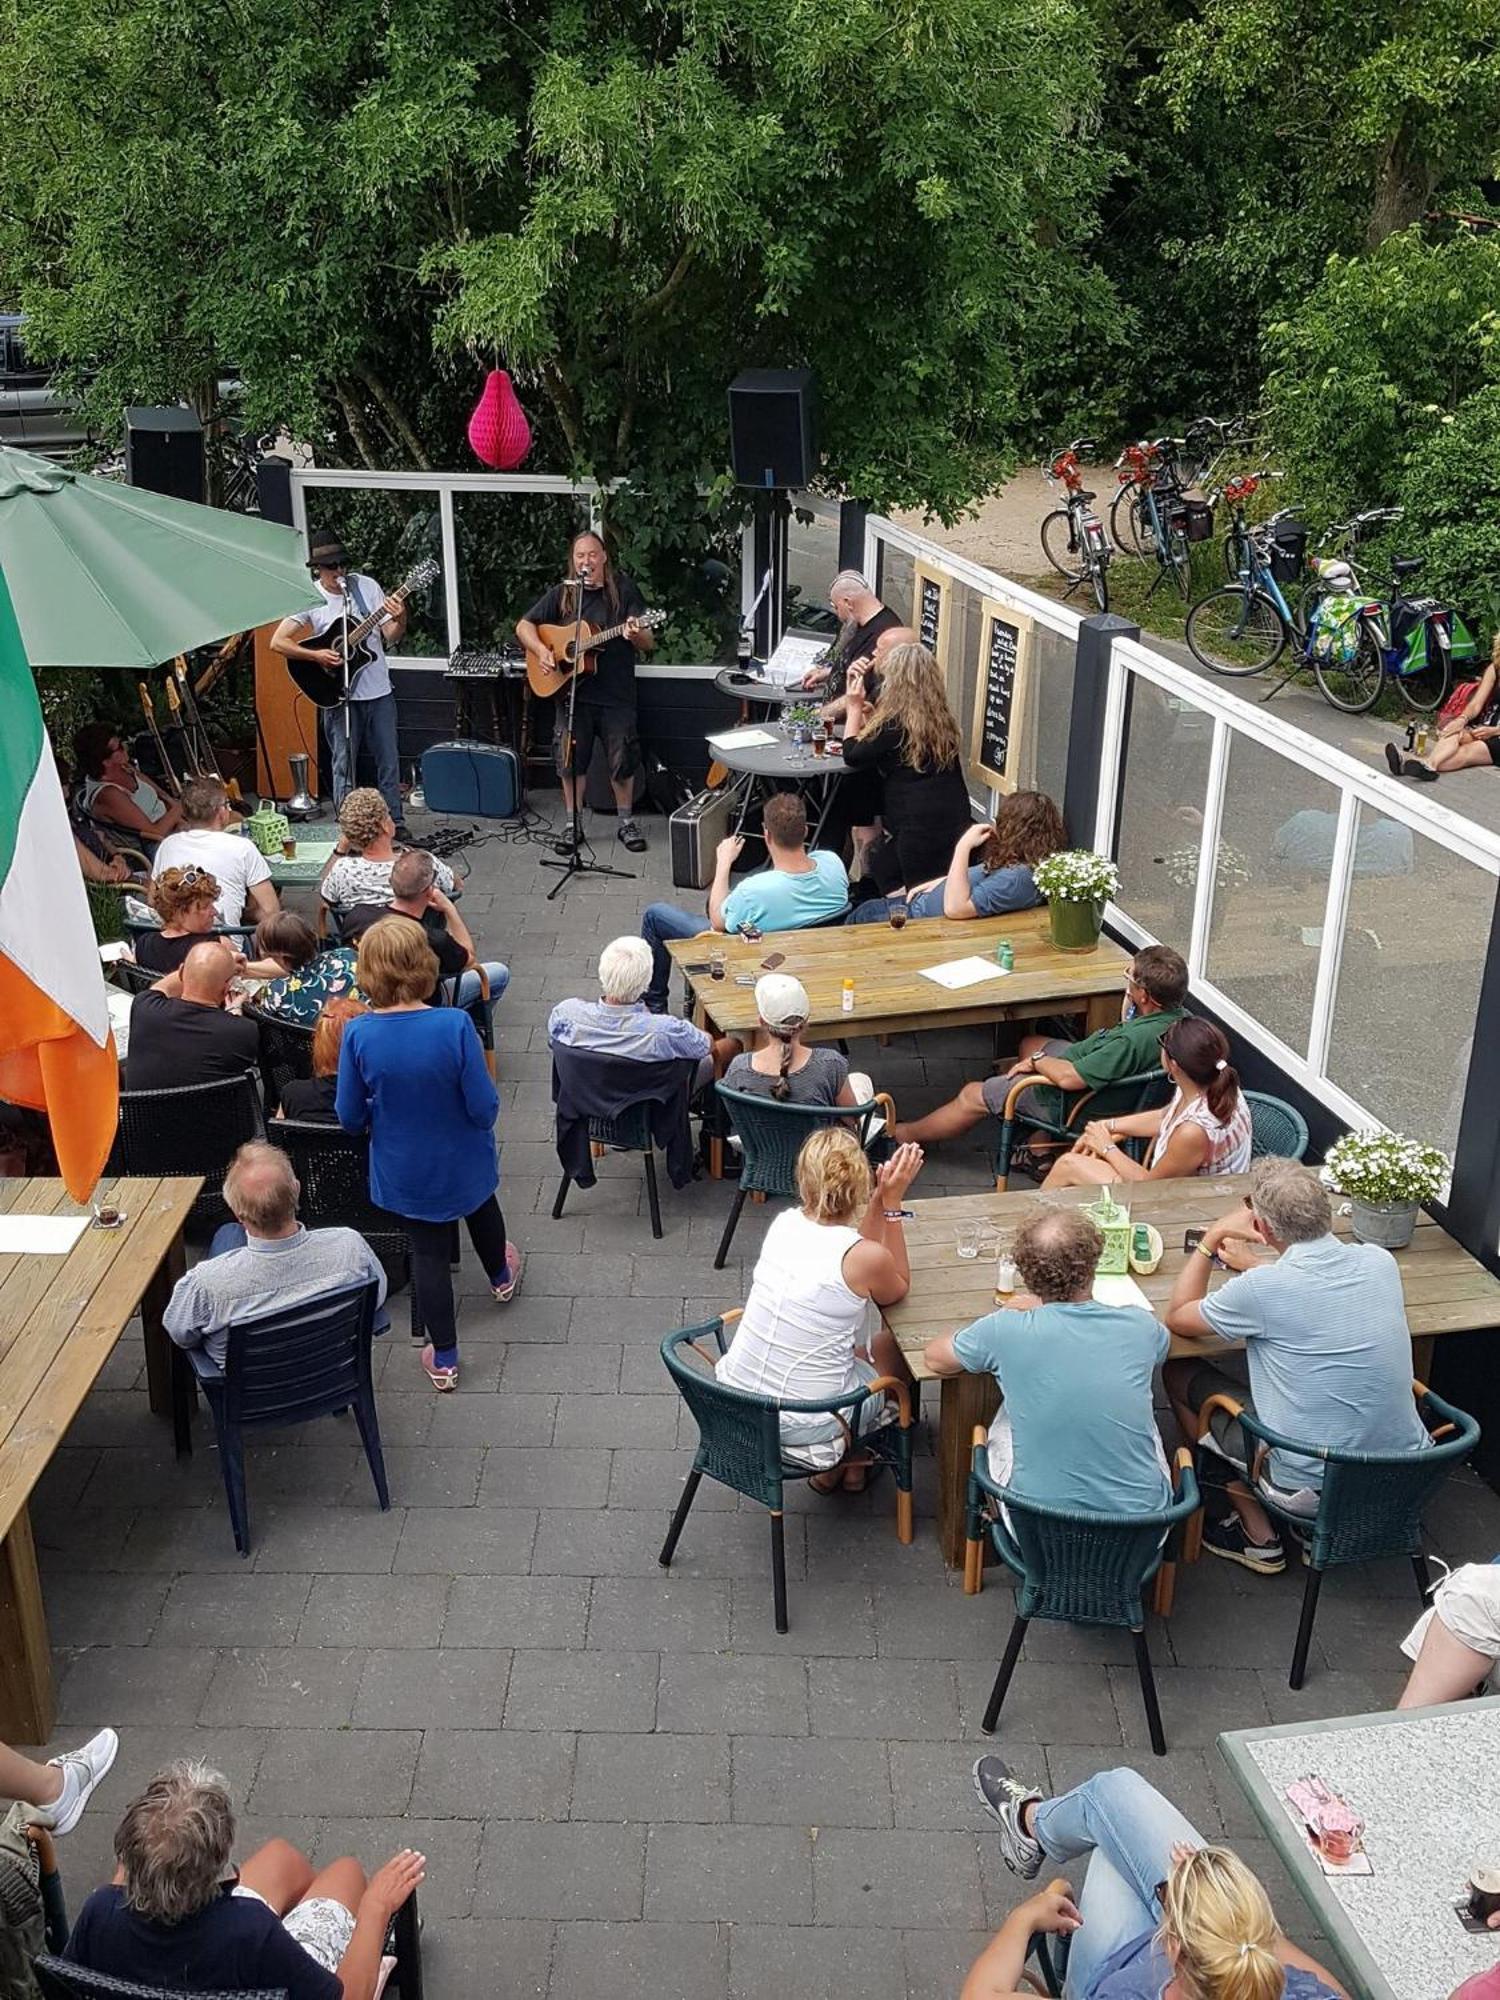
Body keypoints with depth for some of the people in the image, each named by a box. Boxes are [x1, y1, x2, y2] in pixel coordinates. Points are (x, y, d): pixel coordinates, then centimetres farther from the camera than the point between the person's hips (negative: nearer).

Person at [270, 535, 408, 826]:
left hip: (379, 692, 3)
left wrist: (400, 620, -20)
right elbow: (277, 642, -9)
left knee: (388, 761, 9)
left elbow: (391, 637, 2)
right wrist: (316, 655, -20)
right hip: (341, 696, -3)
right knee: (345, 766, 3)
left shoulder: (367, 586, 1)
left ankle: (395, 823, 21)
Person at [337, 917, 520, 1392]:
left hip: (404, 1171, 0)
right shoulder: (454, 1025, -29)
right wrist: (483, 1115, 1)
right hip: (462, 1162, 0)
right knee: (481, 1208, 32)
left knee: (428, 1253, 18)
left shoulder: (358, 1034, -23)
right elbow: (484, 1107, -23)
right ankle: (501, 1276, 62)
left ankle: (444, 1359, 28)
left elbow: (350, 1117, -12)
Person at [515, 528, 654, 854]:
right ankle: (572, 825, 19)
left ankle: (626, 823, 20)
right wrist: (541, 650, -13)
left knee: (622, 760, 3)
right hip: (571, 694, 2)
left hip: (616, 695, -2)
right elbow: (524, 626, 6)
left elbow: (649, 644, -4)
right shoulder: (561, 594, 5)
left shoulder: (624, 591, 0)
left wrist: (637, 635, -27)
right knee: (570, 761, 6)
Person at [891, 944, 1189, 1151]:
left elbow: (1070, 1078, -35)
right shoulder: (1172, 1014, -12)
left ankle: (907, 1134, 28)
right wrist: (1128, 1004, -4)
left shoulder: (1138, 1039, -39)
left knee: (972, 1096, 5)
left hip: (1073, 1103, -9)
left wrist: (1037, 1062, -18)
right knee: (1029, 1043, 30)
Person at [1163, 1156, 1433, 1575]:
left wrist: (1211, 1239, 4)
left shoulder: (1262, 1289, -23)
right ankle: (1317, 1525, 27)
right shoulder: (1379, 1261, -5)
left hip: (1316, 1488, -6)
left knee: (1179, 1374, 12)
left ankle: (1258, 1539, 19)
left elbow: (1177, 1319, -3)